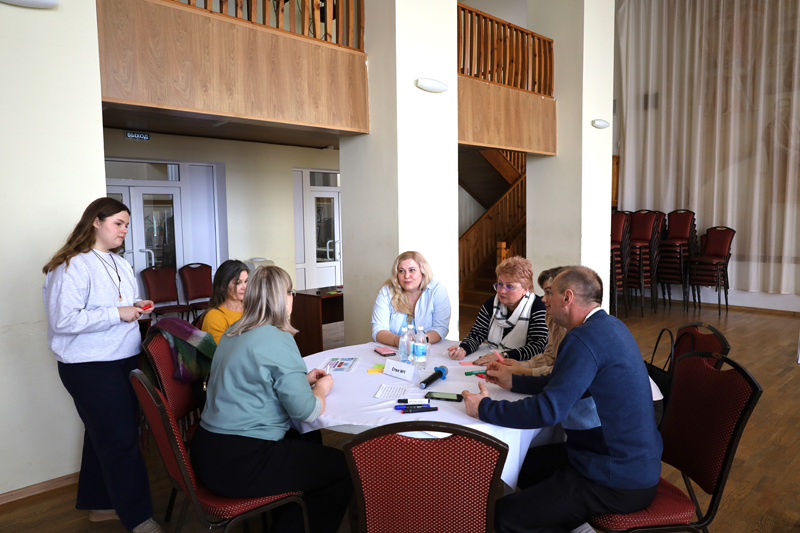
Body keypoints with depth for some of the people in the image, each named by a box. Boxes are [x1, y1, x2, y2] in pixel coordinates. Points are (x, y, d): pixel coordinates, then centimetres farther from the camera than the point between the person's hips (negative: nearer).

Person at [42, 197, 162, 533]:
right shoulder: (72, 266, -14)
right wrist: (117, 313, -21)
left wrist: (138, 307, 3)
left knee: (103, 435, 18)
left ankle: (99, 504, 34)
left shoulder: (121, 265, 13)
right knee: (121, 441, -5)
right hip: (90, 367, -8)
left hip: (125, 359, 8)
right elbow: (63, 320, -21)